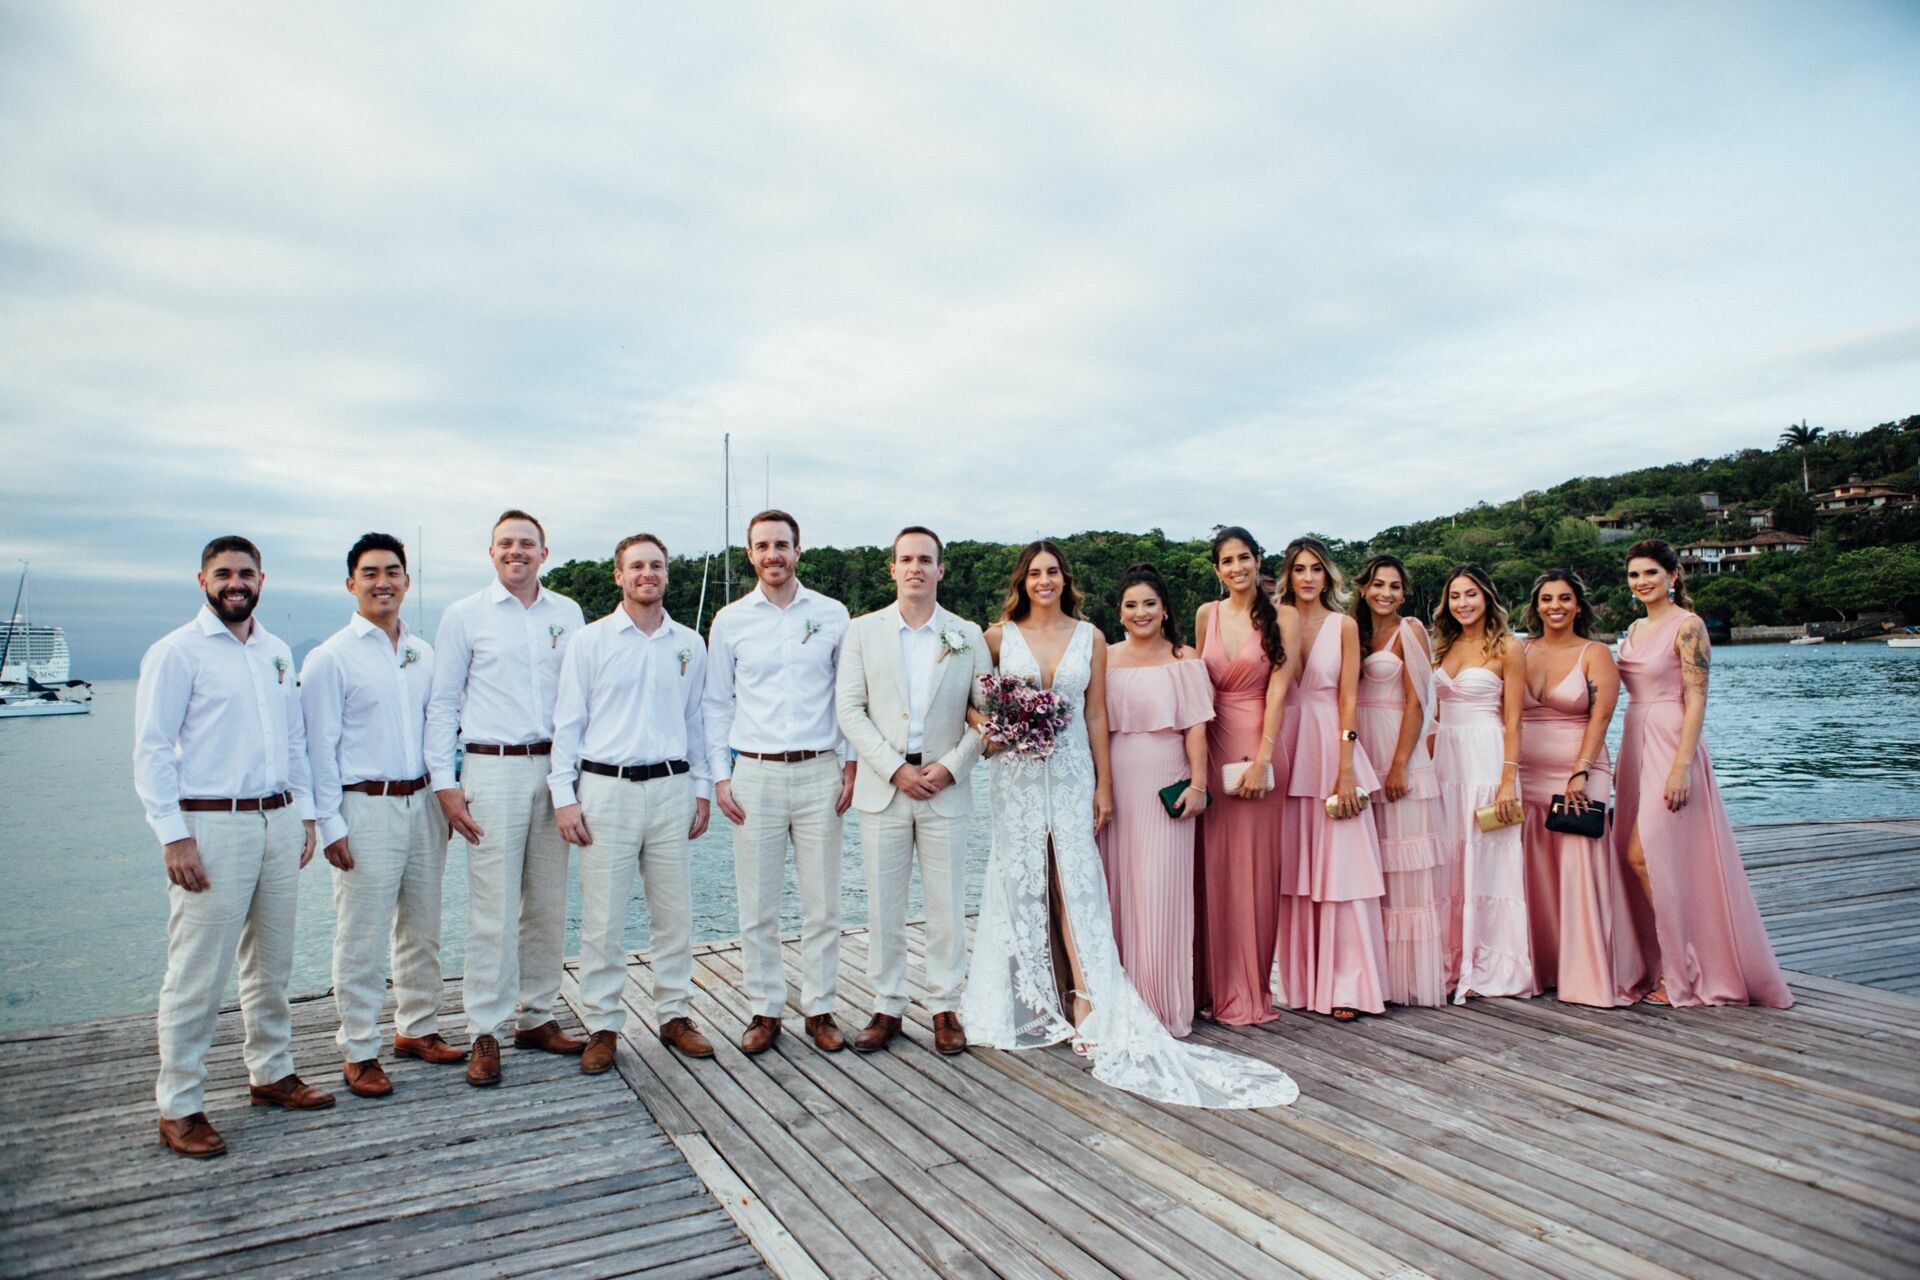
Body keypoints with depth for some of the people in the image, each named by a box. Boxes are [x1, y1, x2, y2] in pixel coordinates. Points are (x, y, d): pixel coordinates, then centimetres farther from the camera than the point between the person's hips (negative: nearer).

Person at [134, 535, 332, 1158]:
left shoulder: (278, 652, 13)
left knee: (271, 964, 15)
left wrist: (305, 813, 13)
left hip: (279, 821, 6)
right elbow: (151, 750, -9)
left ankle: (271, 1073, 28)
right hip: (211, 826, -6)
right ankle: (178, 1106, 11)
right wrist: (174, 836, -14)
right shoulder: (176, 652, -5)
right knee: (197, 975, -1)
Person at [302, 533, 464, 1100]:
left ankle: (417, 1027, 29)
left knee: (422, 929, 14)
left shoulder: (423, 653, 10)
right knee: (362, 940, 2)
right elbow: (319, 748, -8)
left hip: (422, 803, 5)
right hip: (366, 808, -5)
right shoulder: (331, 658, -6)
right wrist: (331, 825, -11)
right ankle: (358, 1051, 15)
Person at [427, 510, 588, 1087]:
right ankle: (486, 1033, 7)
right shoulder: (464, 616, 3)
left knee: (548, 903, 8)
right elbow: (442, 704, 3)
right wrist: (444, 782, -4)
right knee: (493, 908, -3)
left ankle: (536, 1017, 21)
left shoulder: (567, 614, 10)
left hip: (556, 767, 3)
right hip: (493, 769, -3)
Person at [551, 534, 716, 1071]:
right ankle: (602, 1026, 15)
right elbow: (567, 722, 2)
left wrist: (702, 789, 12)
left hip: (671, 788, 3)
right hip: (607, 789, -2)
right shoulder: (591, 640, 2)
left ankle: (674, 1015, 22)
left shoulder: (689, 644, 10)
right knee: (603, 918, 1)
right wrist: (563, 795, -4)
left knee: (674, 912, 8)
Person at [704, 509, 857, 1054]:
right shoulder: (730, 620, 6)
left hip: (819, 772, 0)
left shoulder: (832, 615, 5)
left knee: (822, 904, 5)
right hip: (754, 773, 0)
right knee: (757, 908, 6)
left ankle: (820, 1009, 19)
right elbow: (718, 703, 9)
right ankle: (764, 1011, 20)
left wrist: (852, 765, 1)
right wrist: (720, 776, 2)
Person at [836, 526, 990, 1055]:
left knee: (946, 905, 5)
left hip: (946, 788, 0)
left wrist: (951, 766, -8)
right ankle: (887, 1007, 20)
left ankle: (945, 1007, 19)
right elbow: (849, 710, -1)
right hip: (882, 787, 0)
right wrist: (895, 769, -10)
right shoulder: (863, 630, 4)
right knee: (883, 904, 6)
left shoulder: (967, 635, 5)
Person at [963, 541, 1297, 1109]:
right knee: (1019, 879, 3)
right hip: (1017, 772, 0)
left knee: (1075, 879, -6)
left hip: (1072, 771, 0)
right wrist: (993, 727, -12)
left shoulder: (1089, 637, 6)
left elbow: (1096, 715, 6)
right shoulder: (999, 636, 4)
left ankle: (1087, 1003, -4)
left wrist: (1103, 784, 4)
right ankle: (1026, 1001, 16)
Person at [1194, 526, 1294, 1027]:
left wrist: (1261, 759, -14)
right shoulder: (1206, 614, 7)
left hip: (1261, 743, -3)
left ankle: (1250, 989, 13)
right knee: (1212, 864, 3)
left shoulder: (1281, 619, -2)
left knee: (1256, 863, 1)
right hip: (1213, 741, 3)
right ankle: (1215, 984, 14)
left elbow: (1277, 690, -7)